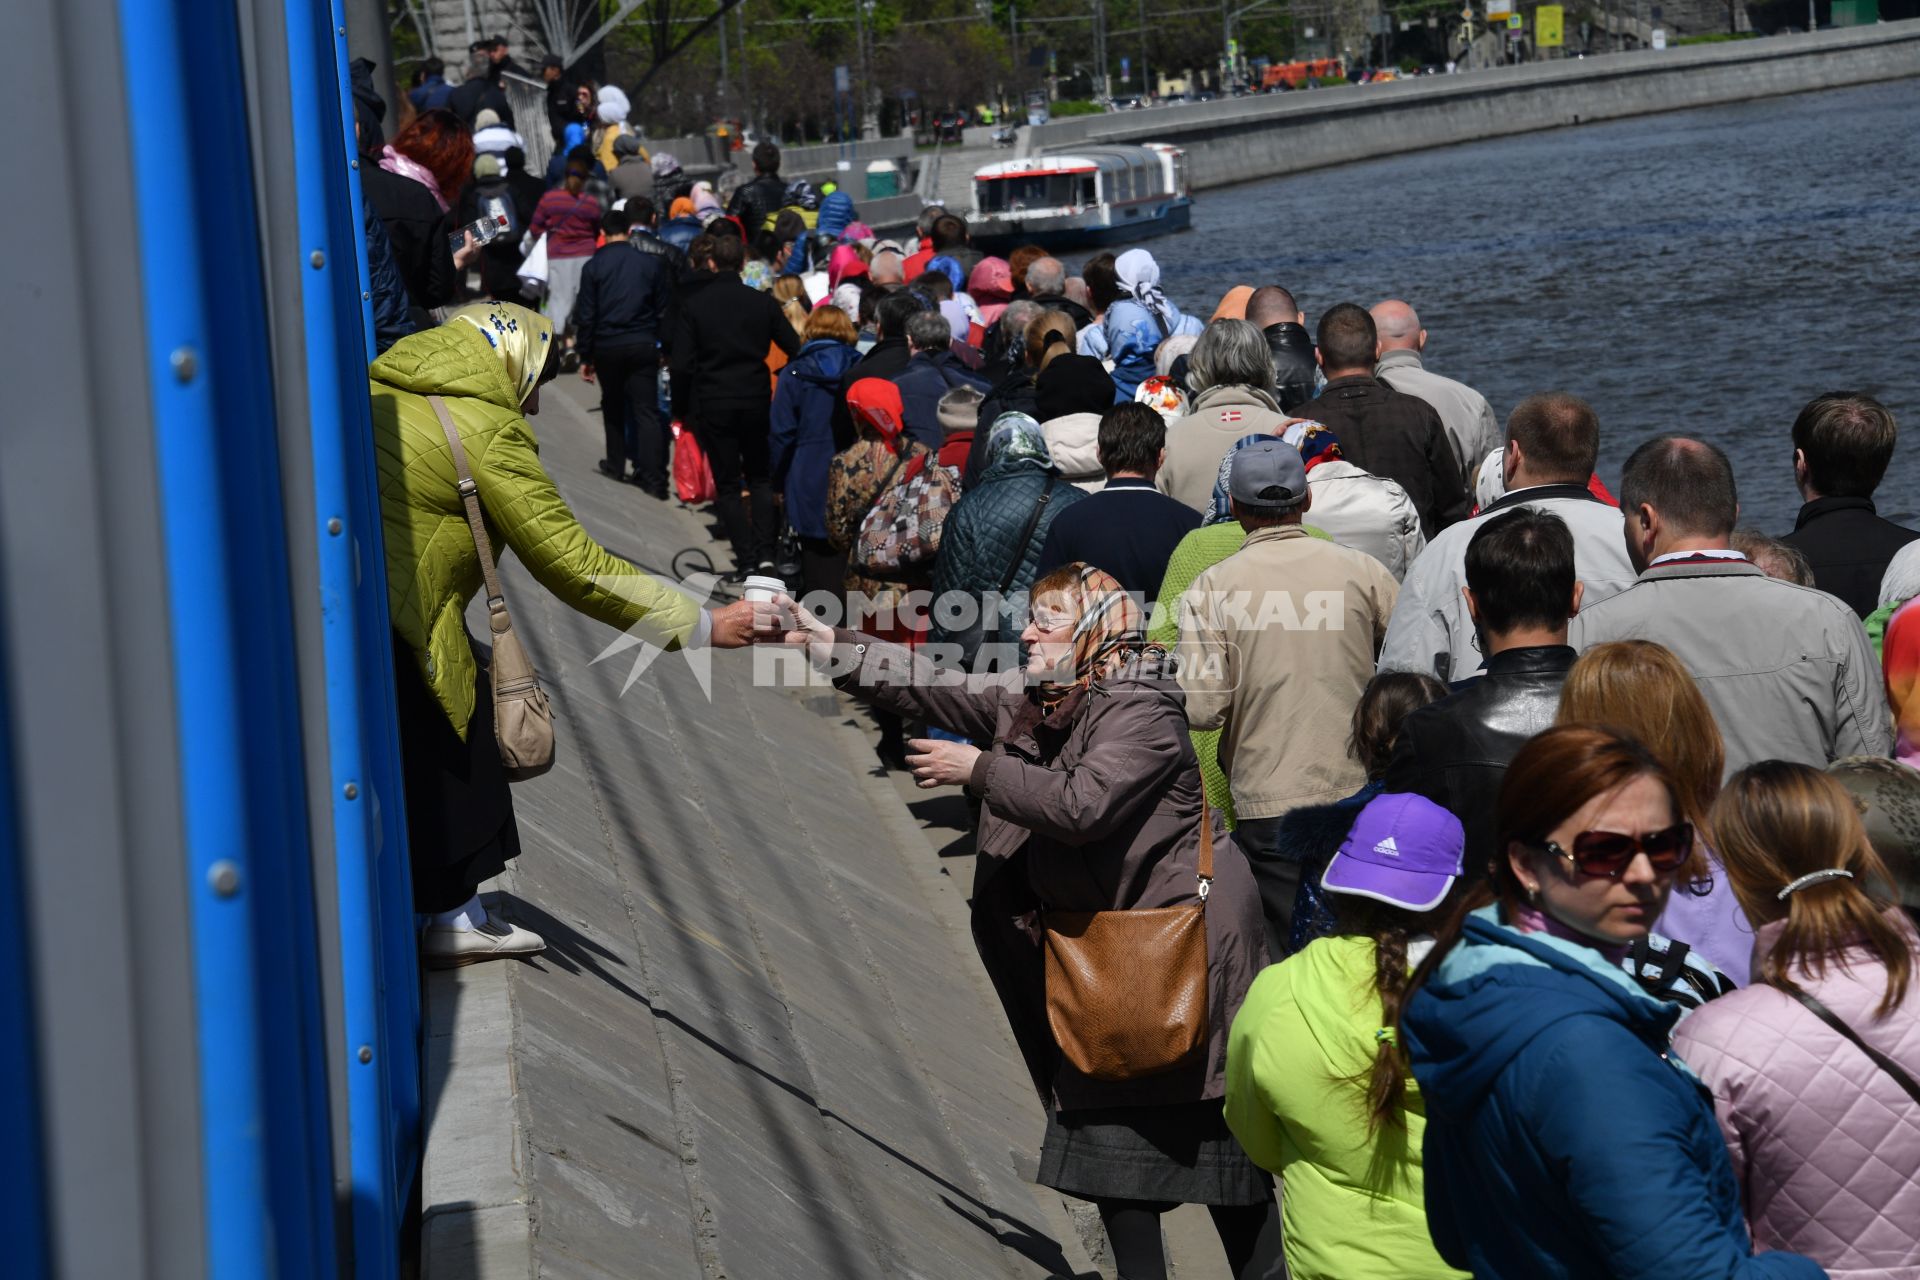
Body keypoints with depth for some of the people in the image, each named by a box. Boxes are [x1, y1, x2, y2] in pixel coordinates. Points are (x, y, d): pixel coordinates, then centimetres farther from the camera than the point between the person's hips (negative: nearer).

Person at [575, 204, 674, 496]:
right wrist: (664, 345, 12)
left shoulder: (593, 266, -3)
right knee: (647, 409, 0)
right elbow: (664, 309, 4)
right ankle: (653, 476, -8)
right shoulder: (652, 261, 0)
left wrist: (585, 357, 4)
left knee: (613, 406, 18)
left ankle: (616, 464, 26)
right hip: (643, 344, 0)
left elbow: (587, 316, -2)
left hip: (607, 347, 0)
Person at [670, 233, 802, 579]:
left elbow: (682, 364, -8)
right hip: (757, 400, 2)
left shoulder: (691, 304, -6)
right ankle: (765, 552, 5)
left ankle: (746, 559, 2)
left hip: (712, 404, -2)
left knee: (727, 485, 6)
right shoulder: (763, 303, -2)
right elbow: (795, 348, 3)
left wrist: (681, 408, 2)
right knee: (760, 477, 16)